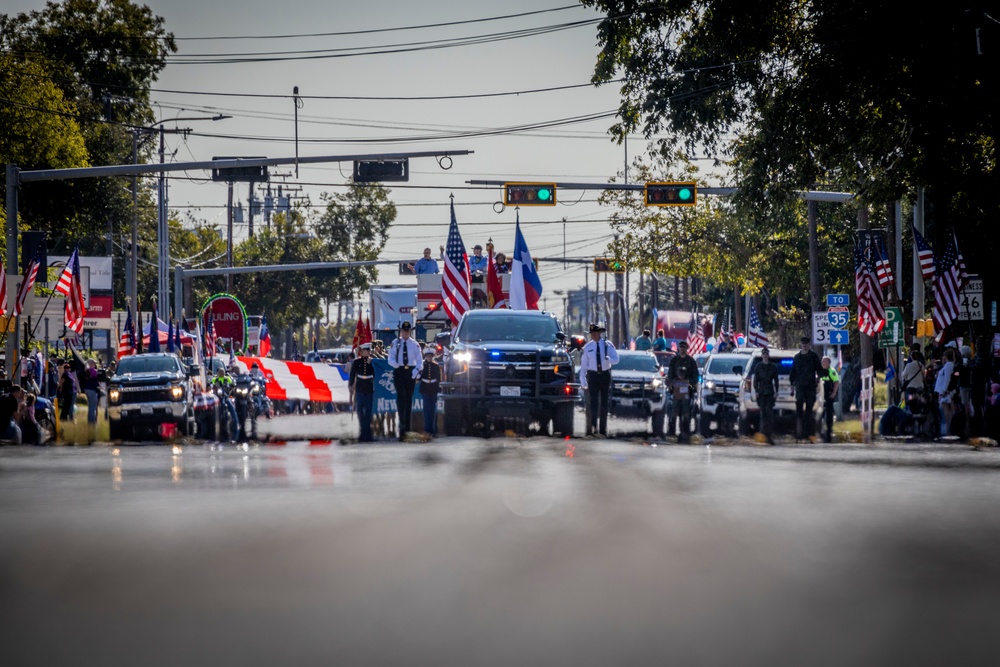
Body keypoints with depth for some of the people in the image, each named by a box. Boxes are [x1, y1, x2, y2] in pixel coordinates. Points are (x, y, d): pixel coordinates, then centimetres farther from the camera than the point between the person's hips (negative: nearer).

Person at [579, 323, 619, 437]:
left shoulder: (608, 345, 1)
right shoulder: (587, 347, 2)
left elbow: (616, 359, -7)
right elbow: (583, 365, 2)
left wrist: (608, 359, -31)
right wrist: (583, 381, -3)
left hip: (605, 375, 1)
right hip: (593, 375, -1)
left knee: (604, 403, 7)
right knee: (593, 402, -16)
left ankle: (603, 429, 15)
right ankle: (592, 426, -27)